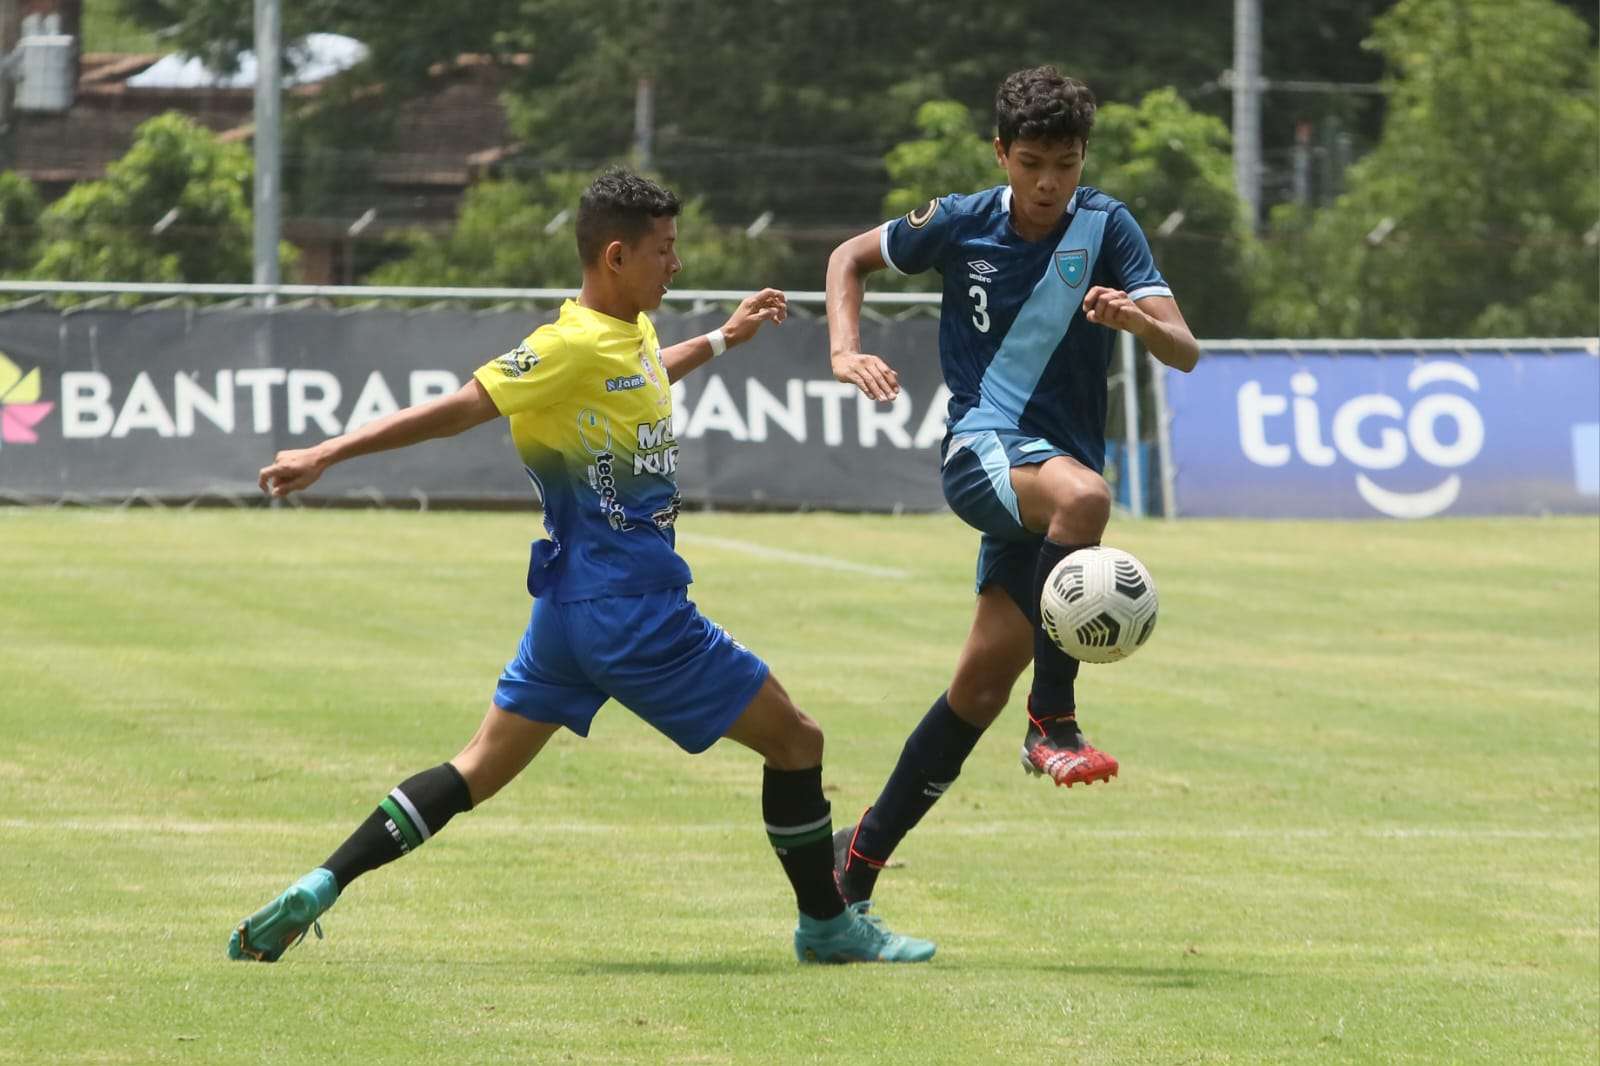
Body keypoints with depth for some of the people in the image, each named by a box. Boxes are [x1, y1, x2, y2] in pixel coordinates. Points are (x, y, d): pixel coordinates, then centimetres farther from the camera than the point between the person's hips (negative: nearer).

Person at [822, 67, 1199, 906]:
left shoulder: (1106, 228, -2)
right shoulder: (961, 226, -1)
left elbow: (1184, 353, -9)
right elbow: (850, 258, 16)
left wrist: (1139, 320, -31)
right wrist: (845, 352, -1)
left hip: (1063, 456, 3)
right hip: (982, 446, -3)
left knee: (984, 681, 0)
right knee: (1083, 494, -37)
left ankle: (862, 857, 14)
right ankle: (1053, 719, -30)